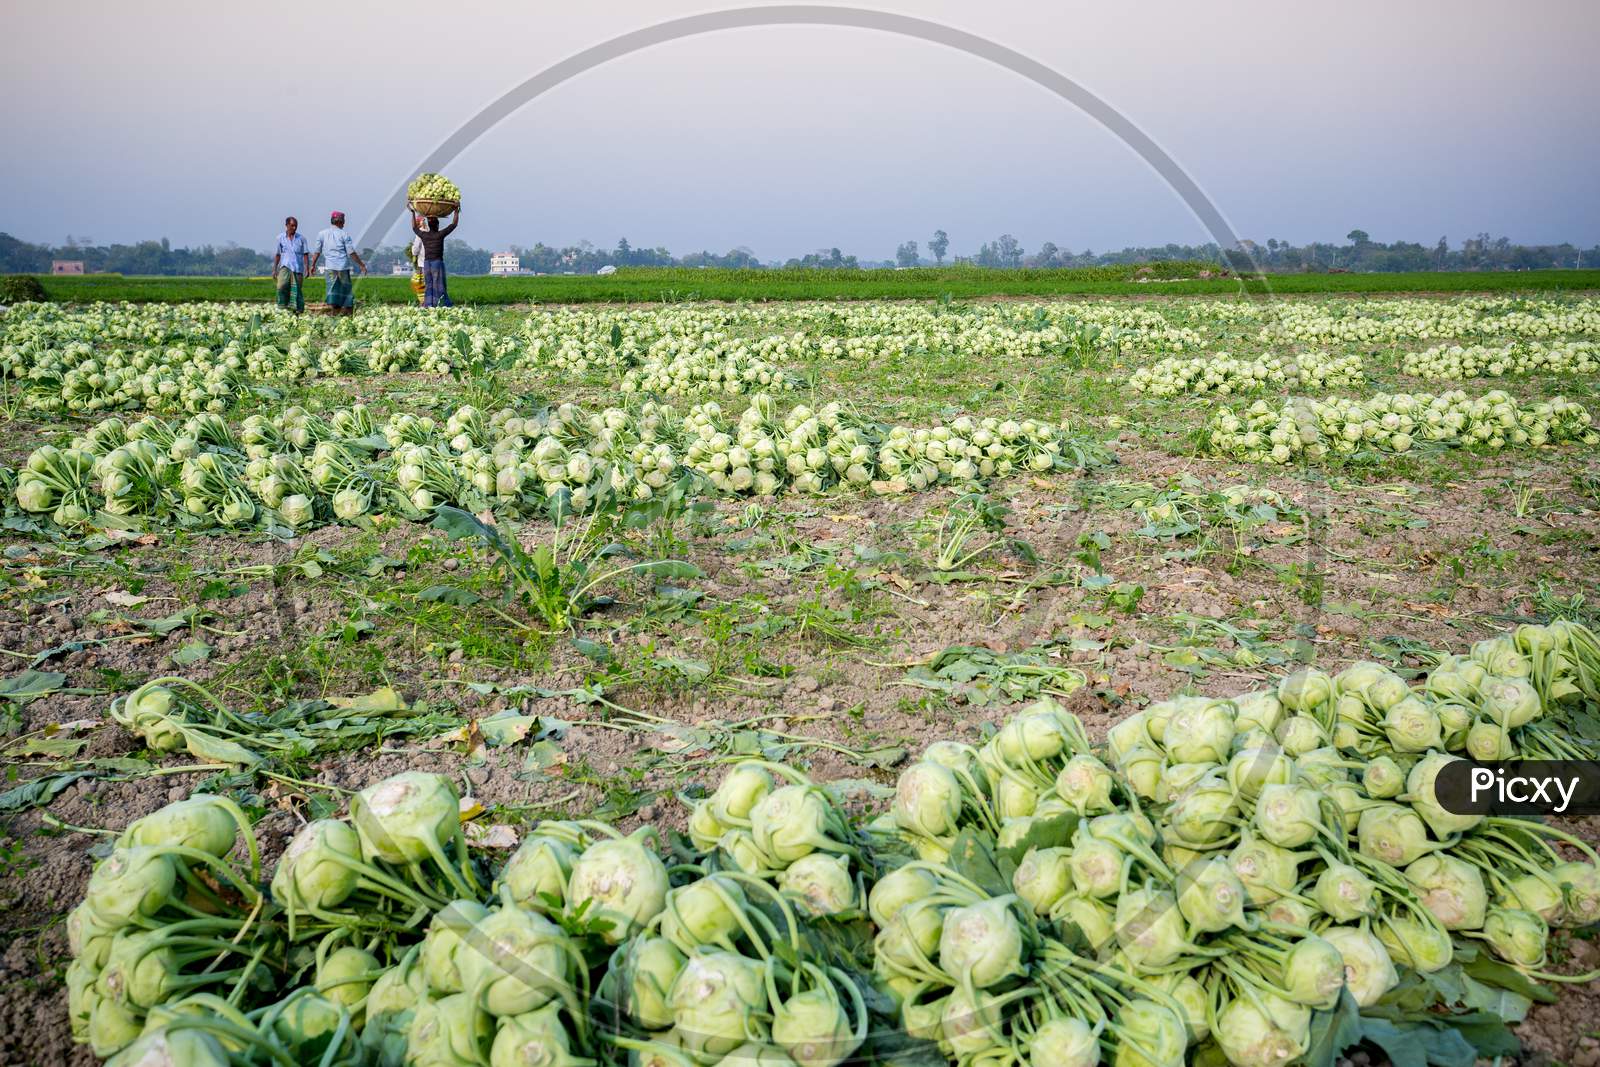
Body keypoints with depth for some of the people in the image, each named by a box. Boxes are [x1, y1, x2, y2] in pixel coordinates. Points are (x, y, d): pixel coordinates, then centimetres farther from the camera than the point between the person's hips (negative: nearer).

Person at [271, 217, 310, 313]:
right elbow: (277, 255, 13)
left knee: (296, 290, 0)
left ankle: (299, 311, 6)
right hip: (285, 267, 0)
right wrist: (274, 270, 11)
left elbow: (305, 254, 6)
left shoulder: (301, 238, 5)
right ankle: (282, 309, -11)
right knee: (282, 286, -18)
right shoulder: (280, 238, 8)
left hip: (298, 269, 0)